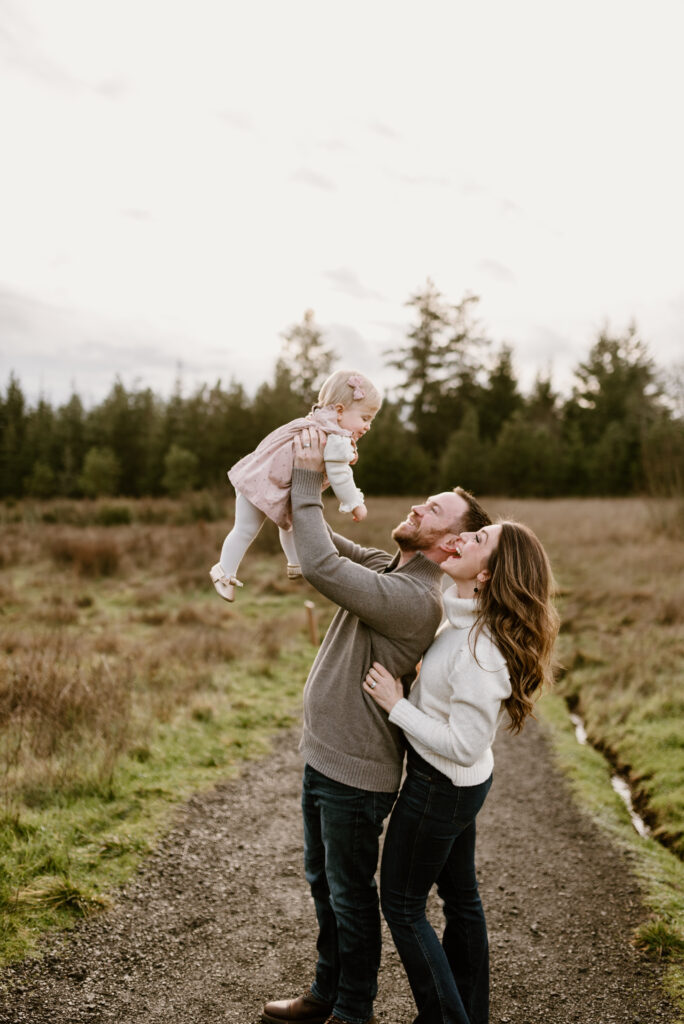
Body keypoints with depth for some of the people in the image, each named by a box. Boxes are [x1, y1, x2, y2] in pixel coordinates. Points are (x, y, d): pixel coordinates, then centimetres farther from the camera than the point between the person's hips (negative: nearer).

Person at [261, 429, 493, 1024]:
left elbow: (321, 565, -34)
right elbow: (324, 547, 11)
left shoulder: (415, 600, -27)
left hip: (354, 774, -9)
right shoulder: (385, 569, 3)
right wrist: (307, 479, -3)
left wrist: (308, 481, -25)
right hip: (322, 757, 9)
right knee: (324, 883, 24)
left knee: (351, 895, 11)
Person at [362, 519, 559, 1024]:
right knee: (460, 895, 23)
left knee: (402, 905, 10)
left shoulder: (481, 651, -32)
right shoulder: (466, 617, -6)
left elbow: (463, 745, -27)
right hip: (461, 782, 9)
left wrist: (396, 705, -21)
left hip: (440, 788, -9)